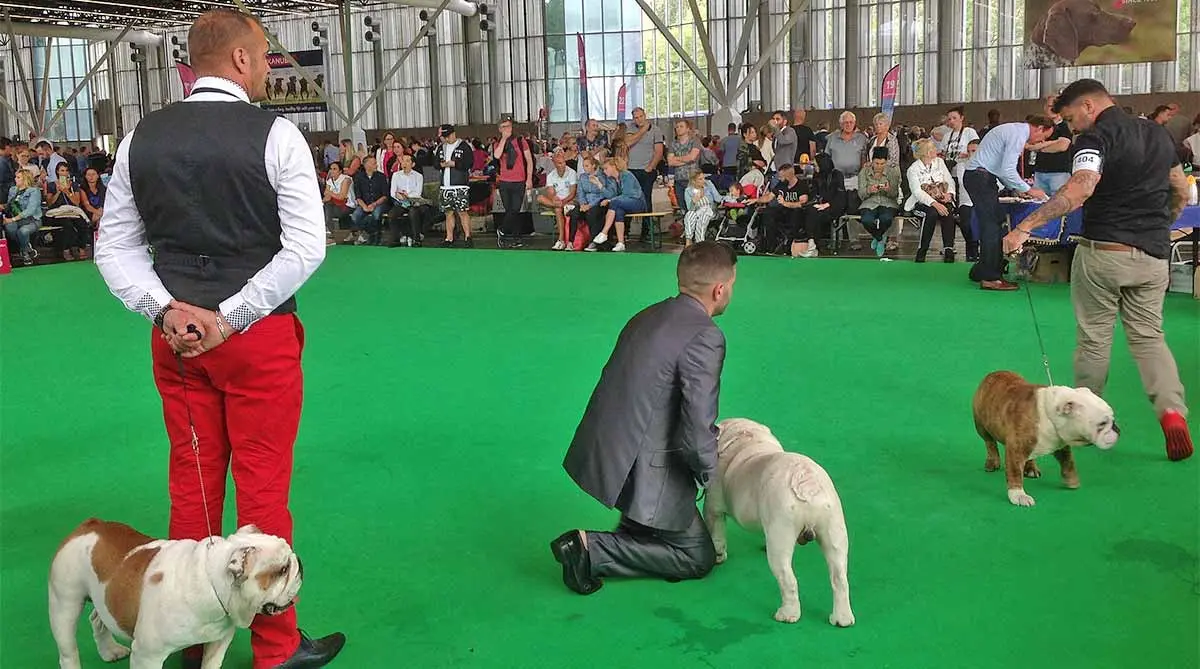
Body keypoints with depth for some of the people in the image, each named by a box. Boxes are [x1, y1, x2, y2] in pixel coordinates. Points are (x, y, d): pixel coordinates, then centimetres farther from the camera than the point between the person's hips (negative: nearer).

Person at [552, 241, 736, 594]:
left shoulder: (648, 316, 7)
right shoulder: (705, 337, -20)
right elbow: (695, 435, -23)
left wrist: (715, 433, 20)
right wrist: (711, 473, -3)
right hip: (639, 472, -9)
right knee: (699, 557, 11)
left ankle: (632, 531, 21)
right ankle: (591, 548, -2)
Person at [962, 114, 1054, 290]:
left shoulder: (1013, 130, 19)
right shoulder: (1018, 135, -13)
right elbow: (1007, 170, -20)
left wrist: (1017, 189, 19)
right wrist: (1028, 190, -10)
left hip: (976, 176, 10)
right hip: (981, 178, -10)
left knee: (993, 223, 12)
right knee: (992, 225, -10)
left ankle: (981, 272, 17)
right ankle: (990, 278, -10)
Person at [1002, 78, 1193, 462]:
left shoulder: (1096, 136, -11)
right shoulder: (1158, 133, 12)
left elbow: (1080, 189, -30)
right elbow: (1182, 193, 20)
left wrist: (1025, 227, -36)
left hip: (1103, 251, -6)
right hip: (1153, 255, 6)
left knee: (1094, 339, 7)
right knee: (1149, 336, 11)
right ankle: (1172, 410, -9)